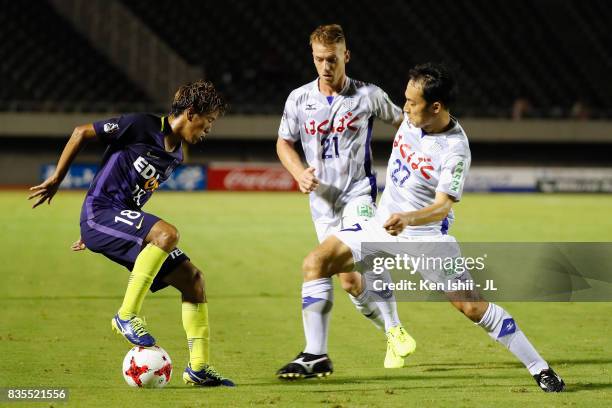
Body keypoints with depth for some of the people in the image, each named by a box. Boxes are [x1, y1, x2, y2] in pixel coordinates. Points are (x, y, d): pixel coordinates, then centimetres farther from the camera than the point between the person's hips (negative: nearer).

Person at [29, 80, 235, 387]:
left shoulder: (176, 156, 14)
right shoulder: (142, 126, -11)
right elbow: (82, 132, -4)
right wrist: (56, 180, -2)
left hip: (125, 220, 8)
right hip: (99, 213, -8)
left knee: (192, 278, -1)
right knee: (167, 233, -33)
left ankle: (199, 368, 3)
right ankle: (127, 316, -21)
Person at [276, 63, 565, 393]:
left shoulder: (455, 150, -24)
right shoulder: (413, 118, -5)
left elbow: (442, 206, -29)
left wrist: (408, 219, -49)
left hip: (426, 236, -6)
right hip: (384, 223, 6)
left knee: (472, 306, -13)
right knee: (316, 263, -8)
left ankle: (539, 368, 0)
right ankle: (315, 356, -2)